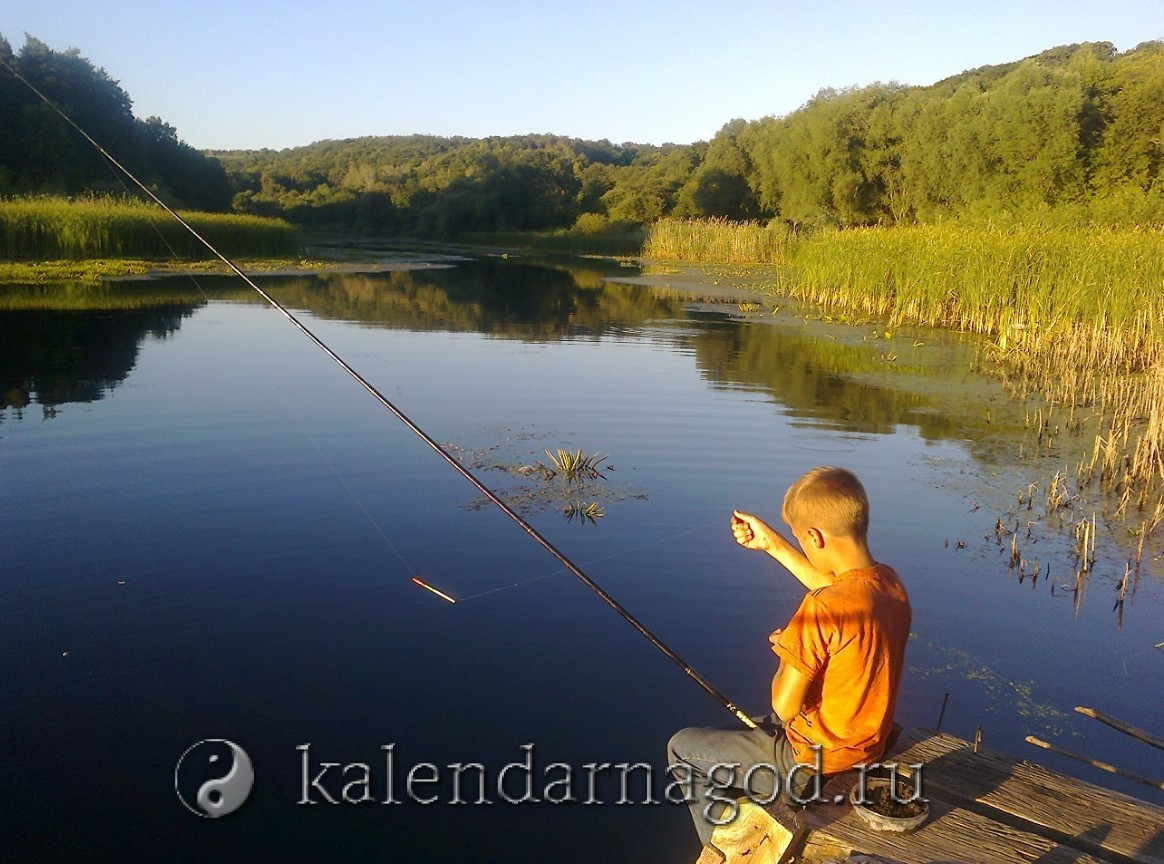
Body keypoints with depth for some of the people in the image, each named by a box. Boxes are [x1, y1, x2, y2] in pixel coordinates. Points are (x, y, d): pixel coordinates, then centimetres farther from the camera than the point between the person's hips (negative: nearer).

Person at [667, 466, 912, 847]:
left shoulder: (821, 609, -32)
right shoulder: (890, 582, -7)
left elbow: (785, 705, -24)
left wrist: (786, 650, -6)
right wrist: (773, 544, 17)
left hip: (814, 763, -8)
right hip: (868, 747, 8)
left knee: (682, 748, 9)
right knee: (755, 729, 34)